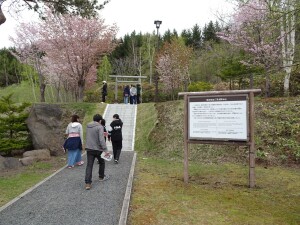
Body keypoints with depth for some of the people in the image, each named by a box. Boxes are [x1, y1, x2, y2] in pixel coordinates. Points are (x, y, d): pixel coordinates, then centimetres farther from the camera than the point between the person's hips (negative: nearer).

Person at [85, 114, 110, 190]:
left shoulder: (88, 126, 7)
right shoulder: (100, 127, -13)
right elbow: (101, 139, -23)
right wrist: (105, 150, -24)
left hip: (89, 149, 5)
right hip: (98, 149, -4)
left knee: (89, 165, 1)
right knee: (102, 162, 20)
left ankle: (88, 183, -7)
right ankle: (101, 177, 35)